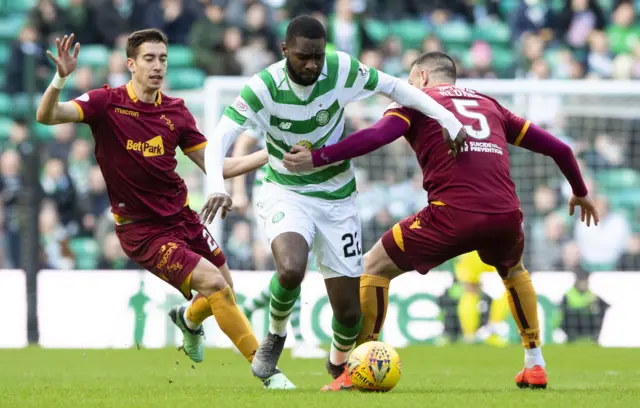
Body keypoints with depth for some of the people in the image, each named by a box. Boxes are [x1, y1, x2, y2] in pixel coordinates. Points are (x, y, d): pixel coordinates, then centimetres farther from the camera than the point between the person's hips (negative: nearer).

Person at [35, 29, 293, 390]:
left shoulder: (176, 111, 2)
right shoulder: (108, 103, -11)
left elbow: (215, 167, 6)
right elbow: (47, 116, -23)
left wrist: (269, 155, -3)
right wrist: (61, 79, -41)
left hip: (182, 217, 6)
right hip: (142, 231, -6)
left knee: (225, 292, 10)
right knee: (214, 284, -19)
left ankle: (189, 319, 47)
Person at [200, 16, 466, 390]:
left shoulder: (342, 70, -16)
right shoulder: (264, 88, -22)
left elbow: (395, 88, -3)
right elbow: (220, 137, -27)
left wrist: (450, 121, -11)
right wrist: (217, 187, -46)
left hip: (336, 197, 2)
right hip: (285, 193, -2)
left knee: (349, 310, 2)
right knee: (291, 269, -34)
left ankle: (339, 363, 38)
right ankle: (275, 338, -2)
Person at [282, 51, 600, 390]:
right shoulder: (490, 106, 27)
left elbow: (376, 136, -7)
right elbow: (557, 148, 30)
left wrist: (316, 158, -7)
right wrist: (581, 193, 46)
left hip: (452, 215, -5)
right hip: (505, 216, 5)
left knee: (373, 268, 14)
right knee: (514, 271, 38)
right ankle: (535, 366, 35)